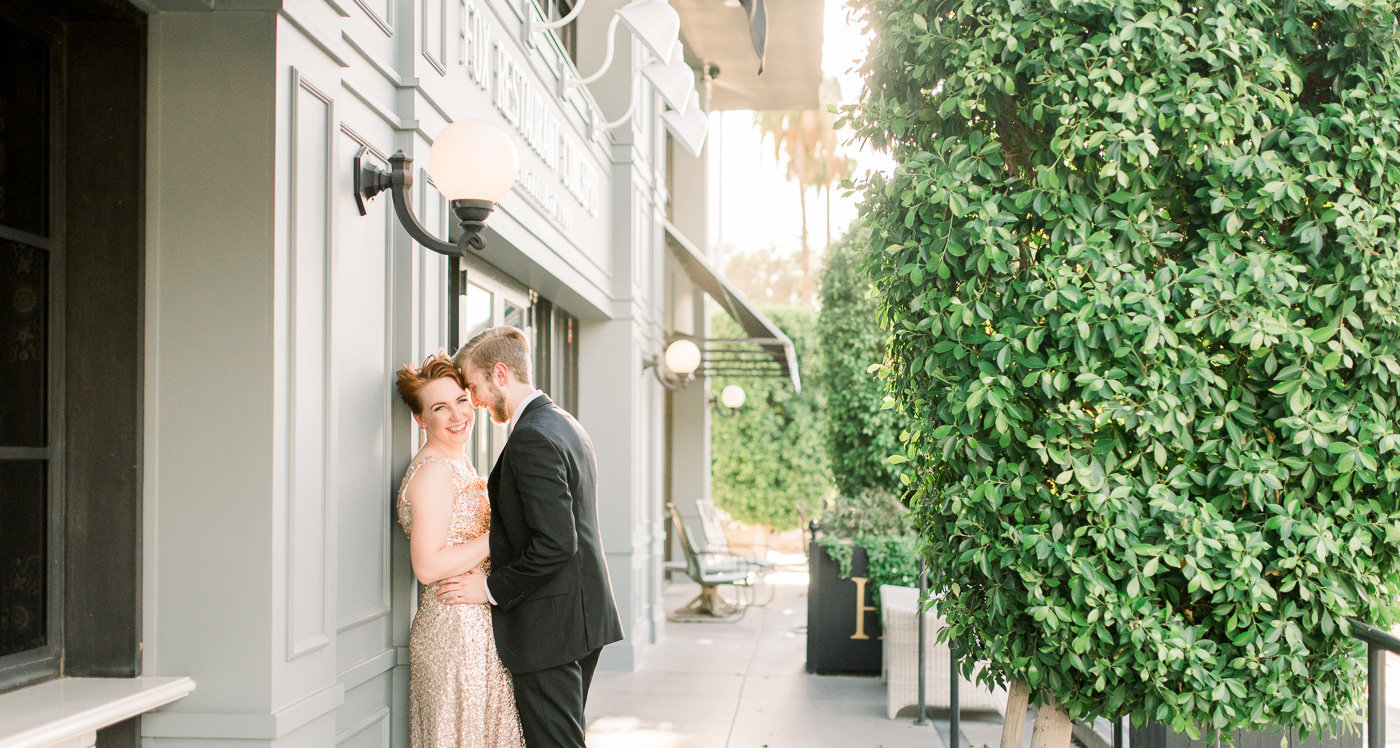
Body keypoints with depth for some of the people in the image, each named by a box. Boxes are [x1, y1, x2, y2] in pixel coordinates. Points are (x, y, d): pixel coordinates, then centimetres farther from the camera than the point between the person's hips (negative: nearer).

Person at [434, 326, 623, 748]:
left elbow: (555, 544, -24)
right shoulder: (564, 424, 14)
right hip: (583, 615, 10)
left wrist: (491, 588, -14)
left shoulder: (531, 439, -19)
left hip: (548, 626, -10)